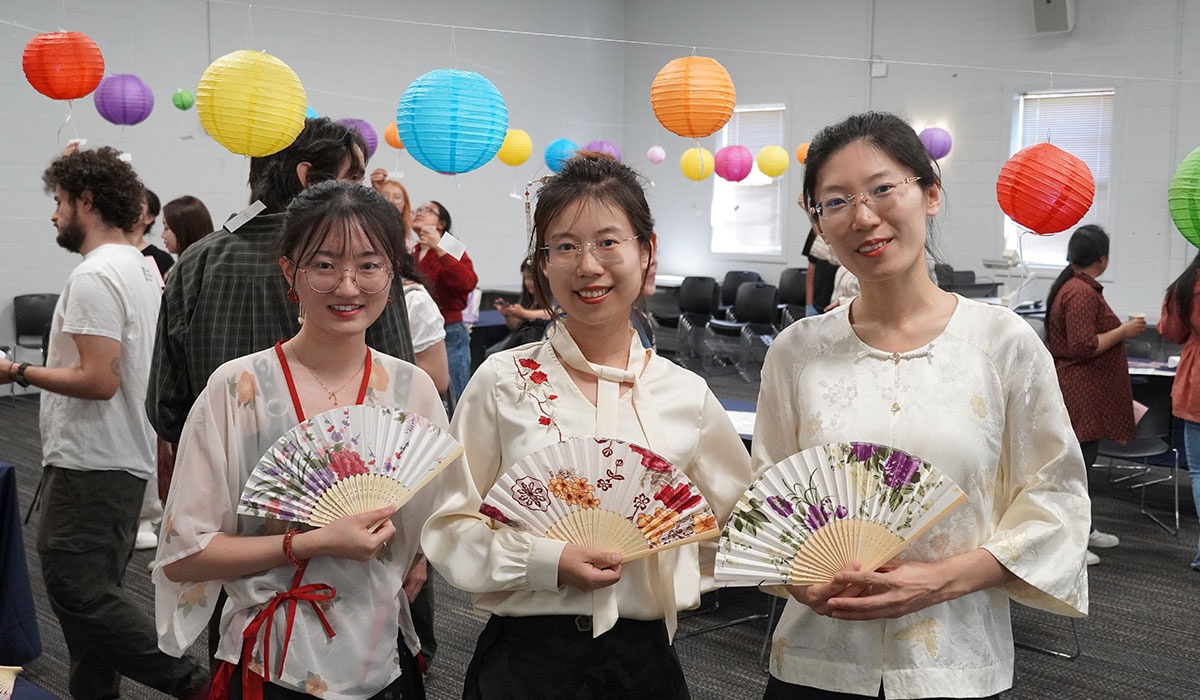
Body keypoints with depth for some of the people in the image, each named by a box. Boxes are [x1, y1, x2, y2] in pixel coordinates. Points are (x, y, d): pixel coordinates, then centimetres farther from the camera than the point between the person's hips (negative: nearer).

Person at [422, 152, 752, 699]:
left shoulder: (686, 394, 1)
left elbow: (733, 521, 12)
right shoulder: (503, 382, -5)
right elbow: (448, 527, -4)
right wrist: (547, 562, -17)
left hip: (645, 656, 2)